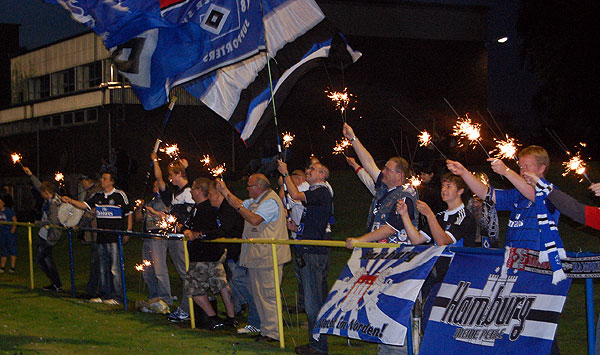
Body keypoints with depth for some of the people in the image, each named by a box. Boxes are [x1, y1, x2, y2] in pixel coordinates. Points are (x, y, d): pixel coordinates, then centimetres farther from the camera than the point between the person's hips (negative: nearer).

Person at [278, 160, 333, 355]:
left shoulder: (322, 192, -9)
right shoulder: (314, 193, 23)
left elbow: (296, 195, -21)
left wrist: (285, 173, -9)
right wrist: (297, 228, 14)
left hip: (314, 254, -11)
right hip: (307, 253, 11)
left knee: (313, 302, -10)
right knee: (311, 301, 13)